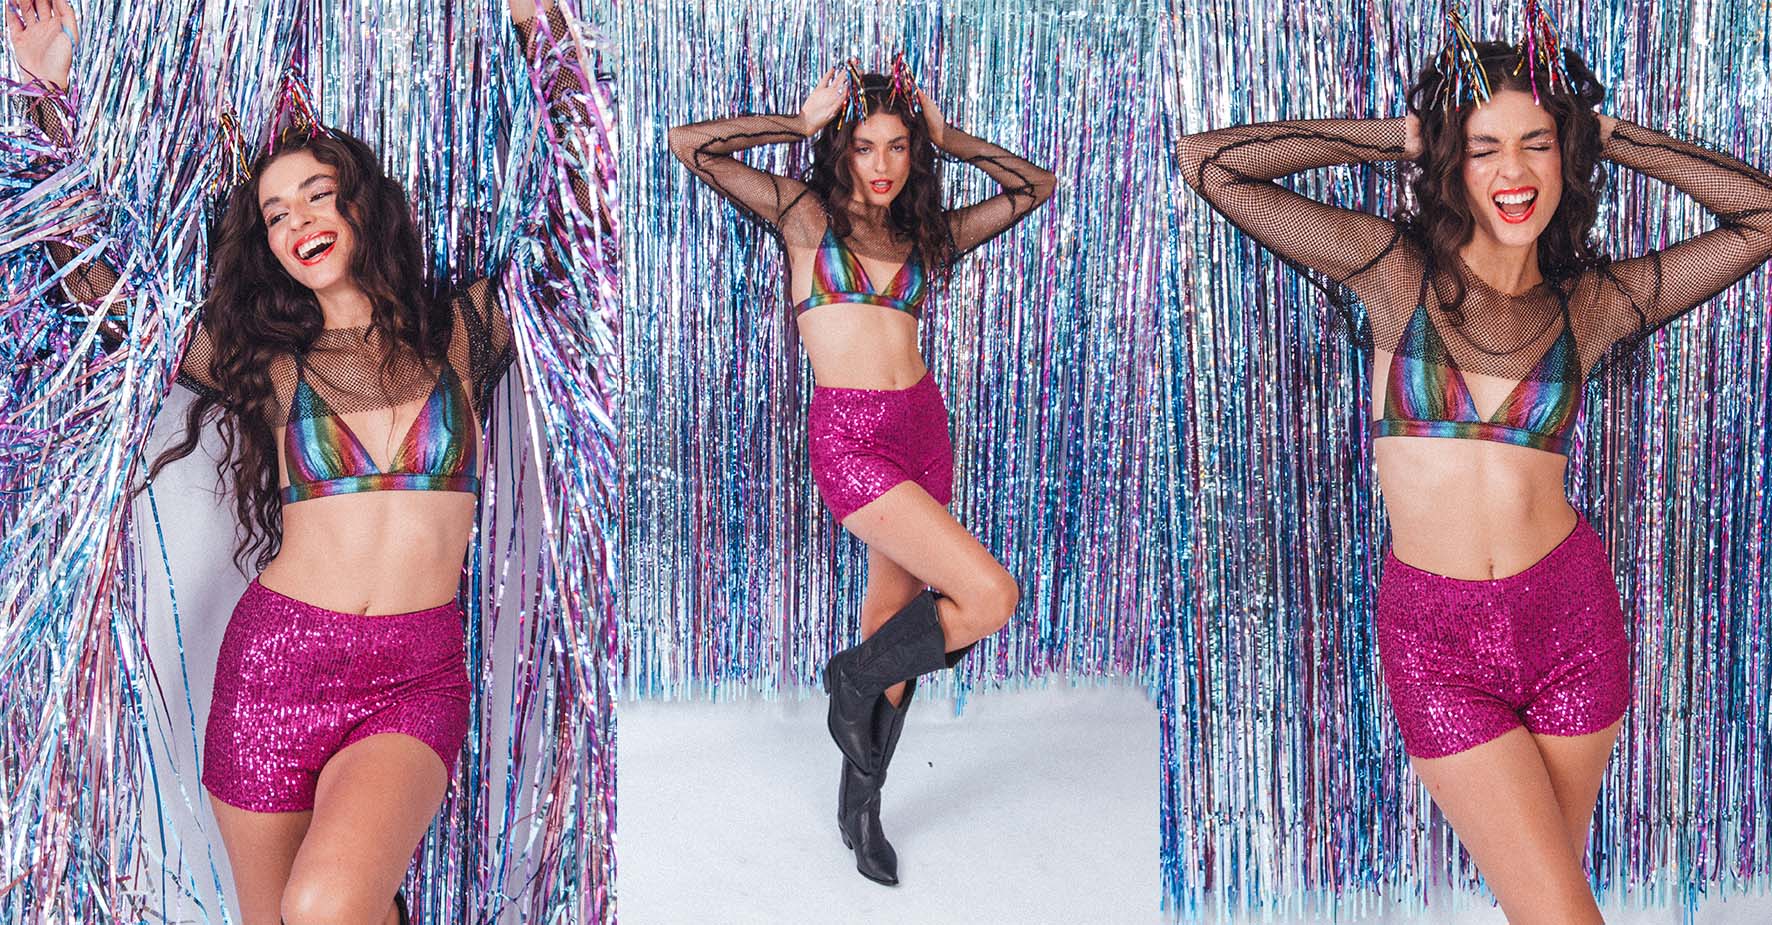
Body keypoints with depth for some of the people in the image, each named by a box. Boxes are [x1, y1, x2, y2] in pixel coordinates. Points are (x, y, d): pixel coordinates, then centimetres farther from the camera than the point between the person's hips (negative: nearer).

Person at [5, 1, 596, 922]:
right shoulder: (264, 359, 9)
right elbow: (91, 277, 15)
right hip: (274, 662, 2)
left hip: (418, 679, -2)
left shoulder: (460, 328, 6)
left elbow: (577, 190, 7)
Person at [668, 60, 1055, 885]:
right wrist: (802, 123, -1)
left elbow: (1033, 186, 19)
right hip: (849, 438, -6)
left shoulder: (922, 234, 13)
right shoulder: (804, 213, 1)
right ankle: (854, 678, 9)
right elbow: (689, 144, -7)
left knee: (896, 624, 11)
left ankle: (860, 802, 28)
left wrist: (946, 137, 12)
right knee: (990, 597, -17)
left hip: (924, 431, 6)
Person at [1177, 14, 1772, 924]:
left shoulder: (1593, 302, 3)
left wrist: (1613, 138, 7)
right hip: (1437, 641, -3)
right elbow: (1211, 162, -6)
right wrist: (1393, 135, -1)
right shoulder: (1393, 267, -3)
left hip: (1572, 619, 3)